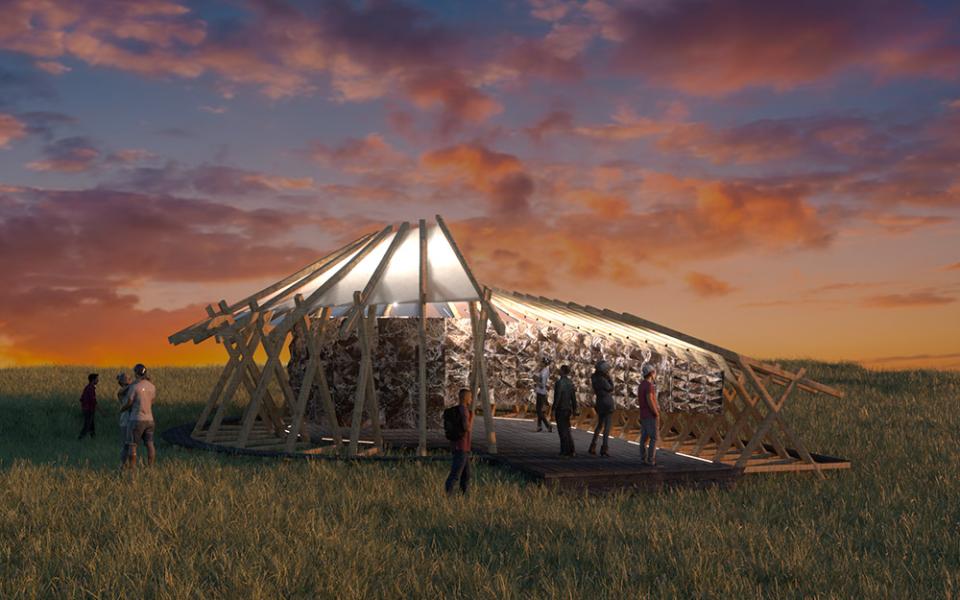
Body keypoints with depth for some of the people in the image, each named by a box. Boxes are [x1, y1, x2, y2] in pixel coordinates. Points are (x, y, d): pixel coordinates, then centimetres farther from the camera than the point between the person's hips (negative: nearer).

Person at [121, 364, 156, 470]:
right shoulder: (152, 386, 6)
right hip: (149, 419, 5)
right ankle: (151, 466, 5)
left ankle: (132, 466, 1)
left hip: (136, 419, -5)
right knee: (150, 444, 6)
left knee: (132, 445, 2)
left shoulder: (134, 386, -12)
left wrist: (121, 409, 15)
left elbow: (129, 404, -6)